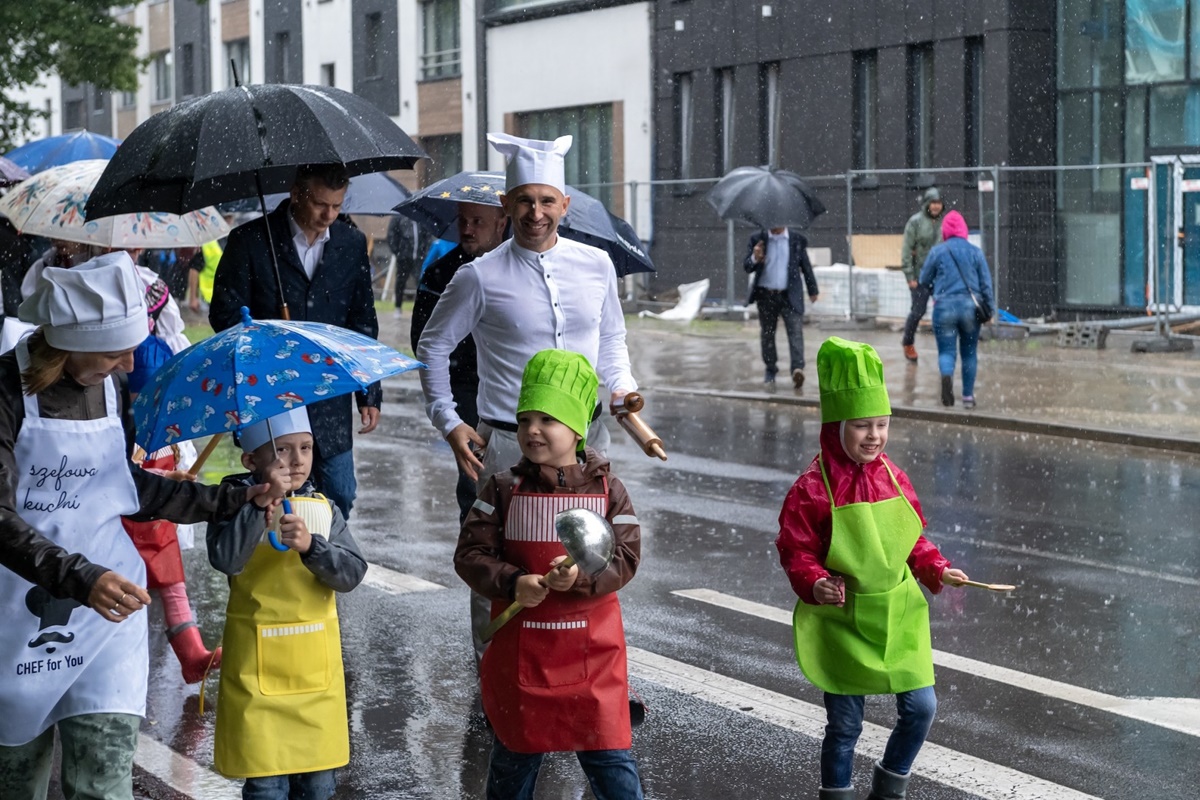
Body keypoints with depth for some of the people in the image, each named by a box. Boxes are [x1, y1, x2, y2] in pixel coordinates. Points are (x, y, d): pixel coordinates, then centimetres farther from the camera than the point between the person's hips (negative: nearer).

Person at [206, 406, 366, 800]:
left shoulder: (324, 509, 4)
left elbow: (352, 573, -7)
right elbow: (225, 559, -24)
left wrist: (311, 546, -23)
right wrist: (264, 501, -26)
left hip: (316, 663, 3)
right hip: (258, 664, -3)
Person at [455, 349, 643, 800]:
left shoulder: (607, 490, -3)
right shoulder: (504, 490, -2)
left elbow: (626, 558, -8)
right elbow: (470, 553, -7)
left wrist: (582, 576, -26)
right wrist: (512, 583, -23)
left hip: (592, 649, -1)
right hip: (519, 648, 1)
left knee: (609, 754, 3)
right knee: (515, 753, 15)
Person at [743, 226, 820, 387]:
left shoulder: (797, 239, 1)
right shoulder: (758, 240, 1)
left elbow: (806, 266, 11)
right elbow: (747, 267, -4)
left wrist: (813, 290, 15)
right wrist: (754, 259, -27)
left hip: (790, 296, -2)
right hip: (766, 295, 2)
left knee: (795, 331, -14)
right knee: (767, 334, 11)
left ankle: (797, 369, -24)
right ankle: (770, 369, 25)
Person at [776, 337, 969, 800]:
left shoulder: (893, 479, 1)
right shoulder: (812, 489, -13)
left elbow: (913, 539, 12)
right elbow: (796, 552, -10)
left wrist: (937, 570, -2)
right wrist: (815, 585, -27)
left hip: (897, 615, 4)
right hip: (842, 621, -4)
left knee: (921, 708, 3)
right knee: (844, 724, 4)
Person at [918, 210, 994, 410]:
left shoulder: (937, 252, -1)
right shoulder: (975, 251, 3)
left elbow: (924, 280, 7)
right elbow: (986, 282, 2)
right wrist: (990, 308, 10)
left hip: (945, 307, -2)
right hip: (970, 306, 2)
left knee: (946, 351, 0)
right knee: (969, 353, 14)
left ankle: (947, 375, -32)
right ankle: (968, 396, 15)